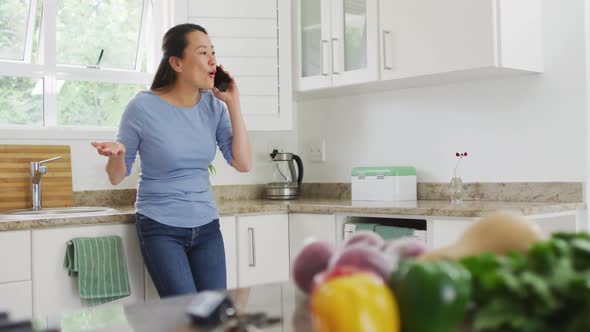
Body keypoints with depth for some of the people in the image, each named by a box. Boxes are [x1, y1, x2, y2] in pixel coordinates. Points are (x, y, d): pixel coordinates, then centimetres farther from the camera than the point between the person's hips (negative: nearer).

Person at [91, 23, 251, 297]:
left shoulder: (213, 105, -1)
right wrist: (116, 155, -26)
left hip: (207, 226, 4)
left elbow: (243, 164, -6)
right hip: (161, 230, -4)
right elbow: (116, 177, -3)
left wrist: (233, 104, -9)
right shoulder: (143, 107, -12)